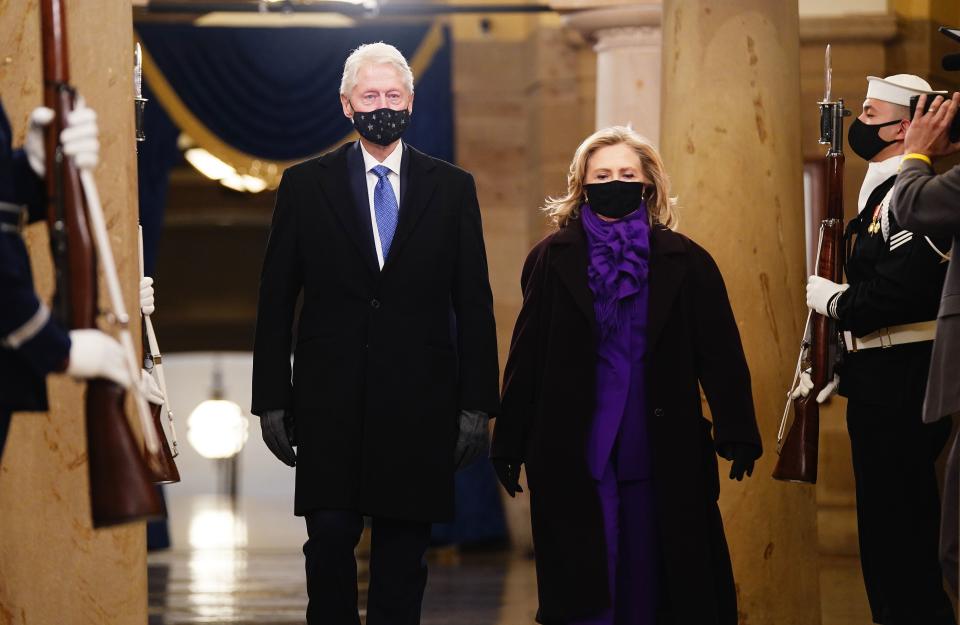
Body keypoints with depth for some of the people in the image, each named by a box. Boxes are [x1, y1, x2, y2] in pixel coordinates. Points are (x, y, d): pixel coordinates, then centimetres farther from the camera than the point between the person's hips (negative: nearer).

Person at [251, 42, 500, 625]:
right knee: (329, 541, -3)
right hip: (329, 400, 0)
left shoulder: (453, 188, 6)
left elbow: (474, 305, 5)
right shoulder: (306, 185, 5)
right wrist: (272, 400, 0)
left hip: (418, 402, 1)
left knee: (404, 551, 5)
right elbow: (276, 302, 6)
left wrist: (477, 404, 0)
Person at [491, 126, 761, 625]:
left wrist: (736, 434, -9)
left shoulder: (684, 261, 3)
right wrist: (509, 445, 0)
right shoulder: (553, 259, 4)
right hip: (574, 451, 0)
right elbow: (527, 356, 3)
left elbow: (720, 353, -1)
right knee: (584, 584, 0)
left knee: (653, 577, 5)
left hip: (662, 451, 0)